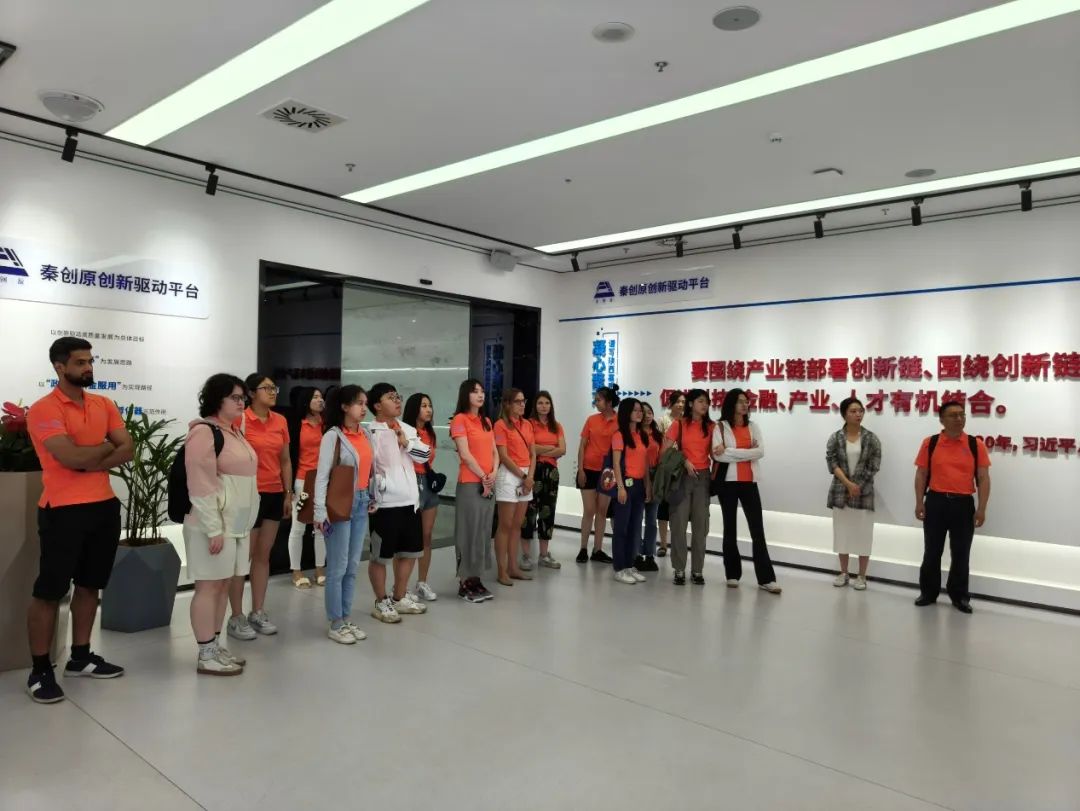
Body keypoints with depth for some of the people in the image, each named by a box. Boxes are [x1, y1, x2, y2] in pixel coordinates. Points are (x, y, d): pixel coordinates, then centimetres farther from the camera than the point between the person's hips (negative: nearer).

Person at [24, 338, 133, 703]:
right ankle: (40, 671, 14)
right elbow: (71, 457, -22)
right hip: (63, 511, -6)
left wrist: (90, 462, -14)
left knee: (89, 586, 15)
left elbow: (128, 450, 0)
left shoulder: (104, 405, 9)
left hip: (104, 506, 6)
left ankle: (80, 657, 27)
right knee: (48, 591, 3)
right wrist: (107, 445, -4)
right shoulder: (44, 409, -10)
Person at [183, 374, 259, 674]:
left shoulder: (234, 432, 16)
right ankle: (206, 655, 6)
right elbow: (201, 485, -19)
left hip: (238, 524, 9)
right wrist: (214, 529, -21)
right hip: (214, 525, -9)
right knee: (209, 586, -2)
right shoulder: (204, 432, -13)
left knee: (224, 584, 13)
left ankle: (215, 646, 22)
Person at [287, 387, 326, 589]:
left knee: (321, 526, 10)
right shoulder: (297, 425, -4)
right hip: (302, 481, -3)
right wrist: (290, 484, -7)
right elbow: (291, 454, -4)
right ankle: (296, 572, 17)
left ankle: (320, 569, 21)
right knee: (298, 528, 7)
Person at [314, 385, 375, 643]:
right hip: (340, 504, -6)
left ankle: (346, 619, 24)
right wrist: (320, 511, -18)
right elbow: (322, 476, -13)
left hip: (361, 503, 7)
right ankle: (335, 624, 14)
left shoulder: (367, 434, 9)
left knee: (353, 566, 13)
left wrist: (372, 498, 12)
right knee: (338, 567, 2)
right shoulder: (333, 436, -11)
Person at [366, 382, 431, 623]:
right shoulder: (370, 432, -10)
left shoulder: (407, 429, 12)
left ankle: (400, 598, 31)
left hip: (410, 500, 8)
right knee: (381, 556, 5)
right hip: (385, 503, -7)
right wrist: (380, 484, -21)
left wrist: (407, 443, -7)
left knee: (409, 551, 17)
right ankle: (381, 602, 19)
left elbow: (425, 455, 6)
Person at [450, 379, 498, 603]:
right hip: (470, 483, -7)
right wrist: (483, 477, -10)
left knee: (484, 531, 9)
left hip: (489, 483, 7)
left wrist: (494, 474, -4)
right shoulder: (460, 419, -7)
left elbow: (494, 452, 14)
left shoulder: (486, 421, 16)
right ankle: (465, 583, 4)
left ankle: (476, 579, 17)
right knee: (469, 532, -3)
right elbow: (465, 454, -14)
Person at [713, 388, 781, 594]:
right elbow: (718, 455, -14)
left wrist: (729, 451, -13)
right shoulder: (720, 427, -2)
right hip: (728, 482, -2)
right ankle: (732, 574, 16)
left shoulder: (753, 427, 8)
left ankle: (766, 578, 0)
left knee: (757, 530, -1)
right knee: (730, 528, 7)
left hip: (749, 483, 2)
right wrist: (746, 453, -11)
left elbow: (760, 452, -7)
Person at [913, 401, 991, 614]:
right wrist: (919, 502, -2)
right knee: (932, 551, 10)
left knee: (961, 553, 8)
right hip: (936, 502, 0)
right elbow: (921, 474, 3)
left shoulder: (976, 445, 0)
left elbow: (983, 478, 1)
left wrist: (981, 508, -4)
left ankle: (959, 596, 22)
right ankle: (928, 592, 23)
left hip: (964, 504, 0)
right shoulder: (930, 443, 0)